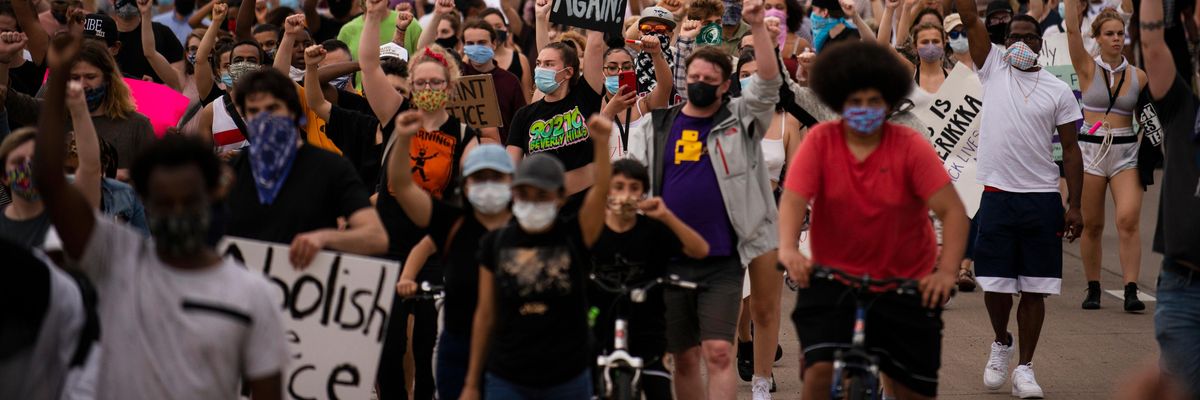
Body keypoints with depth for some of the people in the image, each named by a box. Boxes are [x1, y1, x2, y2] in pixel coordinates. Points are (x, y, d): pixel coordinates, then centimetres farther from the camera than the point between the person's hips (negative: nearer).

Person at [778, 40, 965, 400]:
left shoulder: (910, 146, -10)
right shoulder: (821, 141, -7)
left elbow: (952, 210, -15)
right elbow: (793, 199, -17)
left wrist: (947, 270, -30)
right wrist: (788, 249, -37)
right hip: (833, 279, 0)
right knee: (820, 370, -19)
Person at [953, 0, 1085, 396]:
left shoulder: (1058, 91, 5)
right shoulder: (994, 68, 6)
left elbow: (1071, 149, 5)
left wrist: (1075, 206, -1)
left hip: (1042, 199, 0)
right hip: (996, 195, 0)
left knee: (1034, 289, 2)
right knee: (995, 284, 3)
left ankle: (1024, 368, 10)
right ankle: (1001, 342, 31)